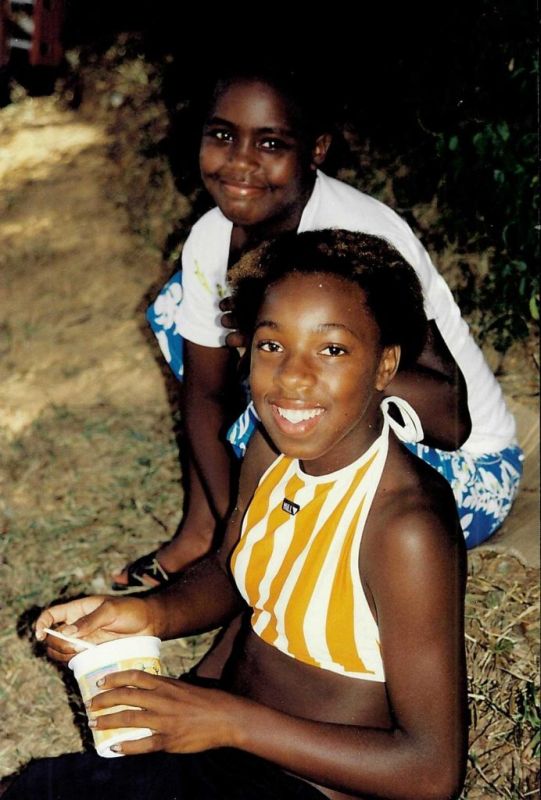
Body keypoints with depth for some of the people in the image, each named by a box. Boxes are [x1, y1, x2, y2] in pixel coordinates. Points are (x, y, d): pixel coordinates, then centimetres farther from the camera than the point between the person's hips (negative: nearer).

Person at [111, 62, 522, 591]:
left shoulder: (359, 243, -31)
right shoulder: (211, 239, -10)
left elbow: (451, 420, -35)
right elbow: (205, 392, 0)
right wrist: (231, 533, -4)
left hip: (465, 472, -7)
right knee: (177, 304, 4)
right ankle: (203, 526, 8)